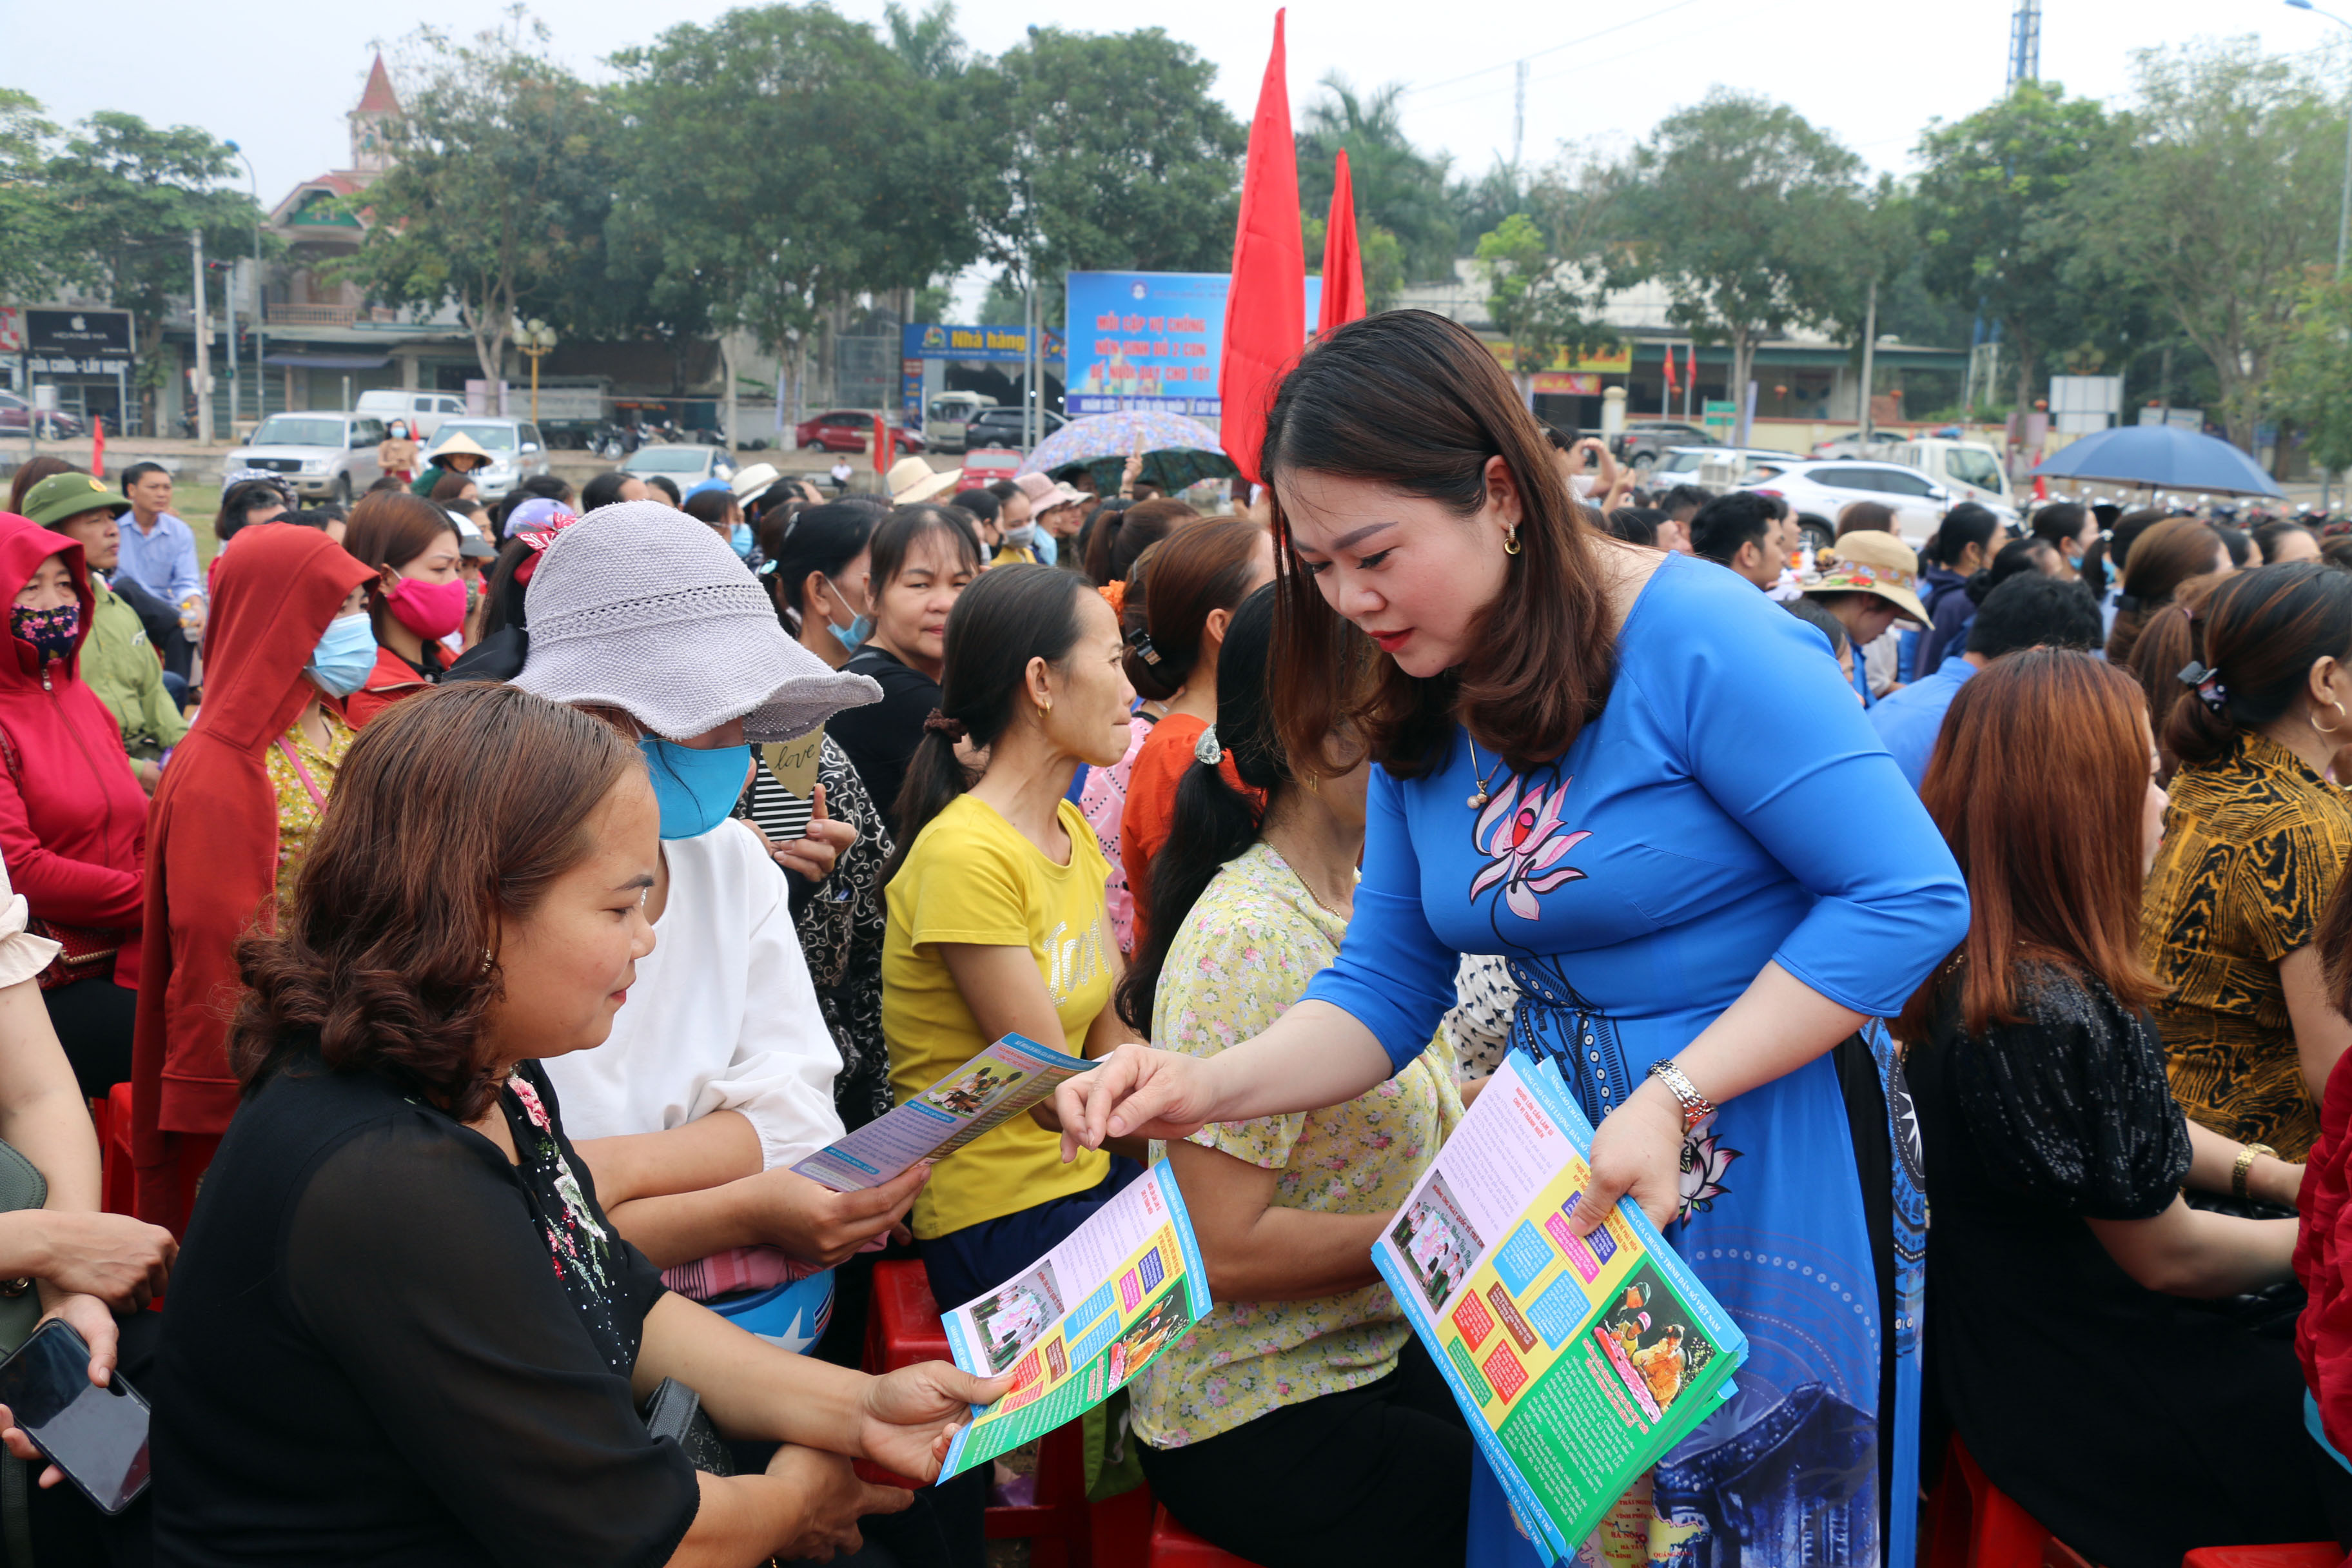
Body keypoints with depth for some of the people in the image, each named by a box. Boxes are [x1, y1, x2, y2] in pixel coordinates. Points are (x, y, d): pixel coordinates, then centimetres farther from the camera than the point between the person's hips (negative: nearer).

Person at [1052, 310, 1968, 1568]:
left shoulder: (1700, 639, -20)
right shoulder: (1423, 716, 2)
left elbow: (1910, 898, -21)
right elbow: (1386, 988, 4)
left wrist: (1674, 1098, -26)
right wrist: (1210, 1086, -14)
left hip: (1768, 1161, -6)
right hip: (1563, 1172, 6)